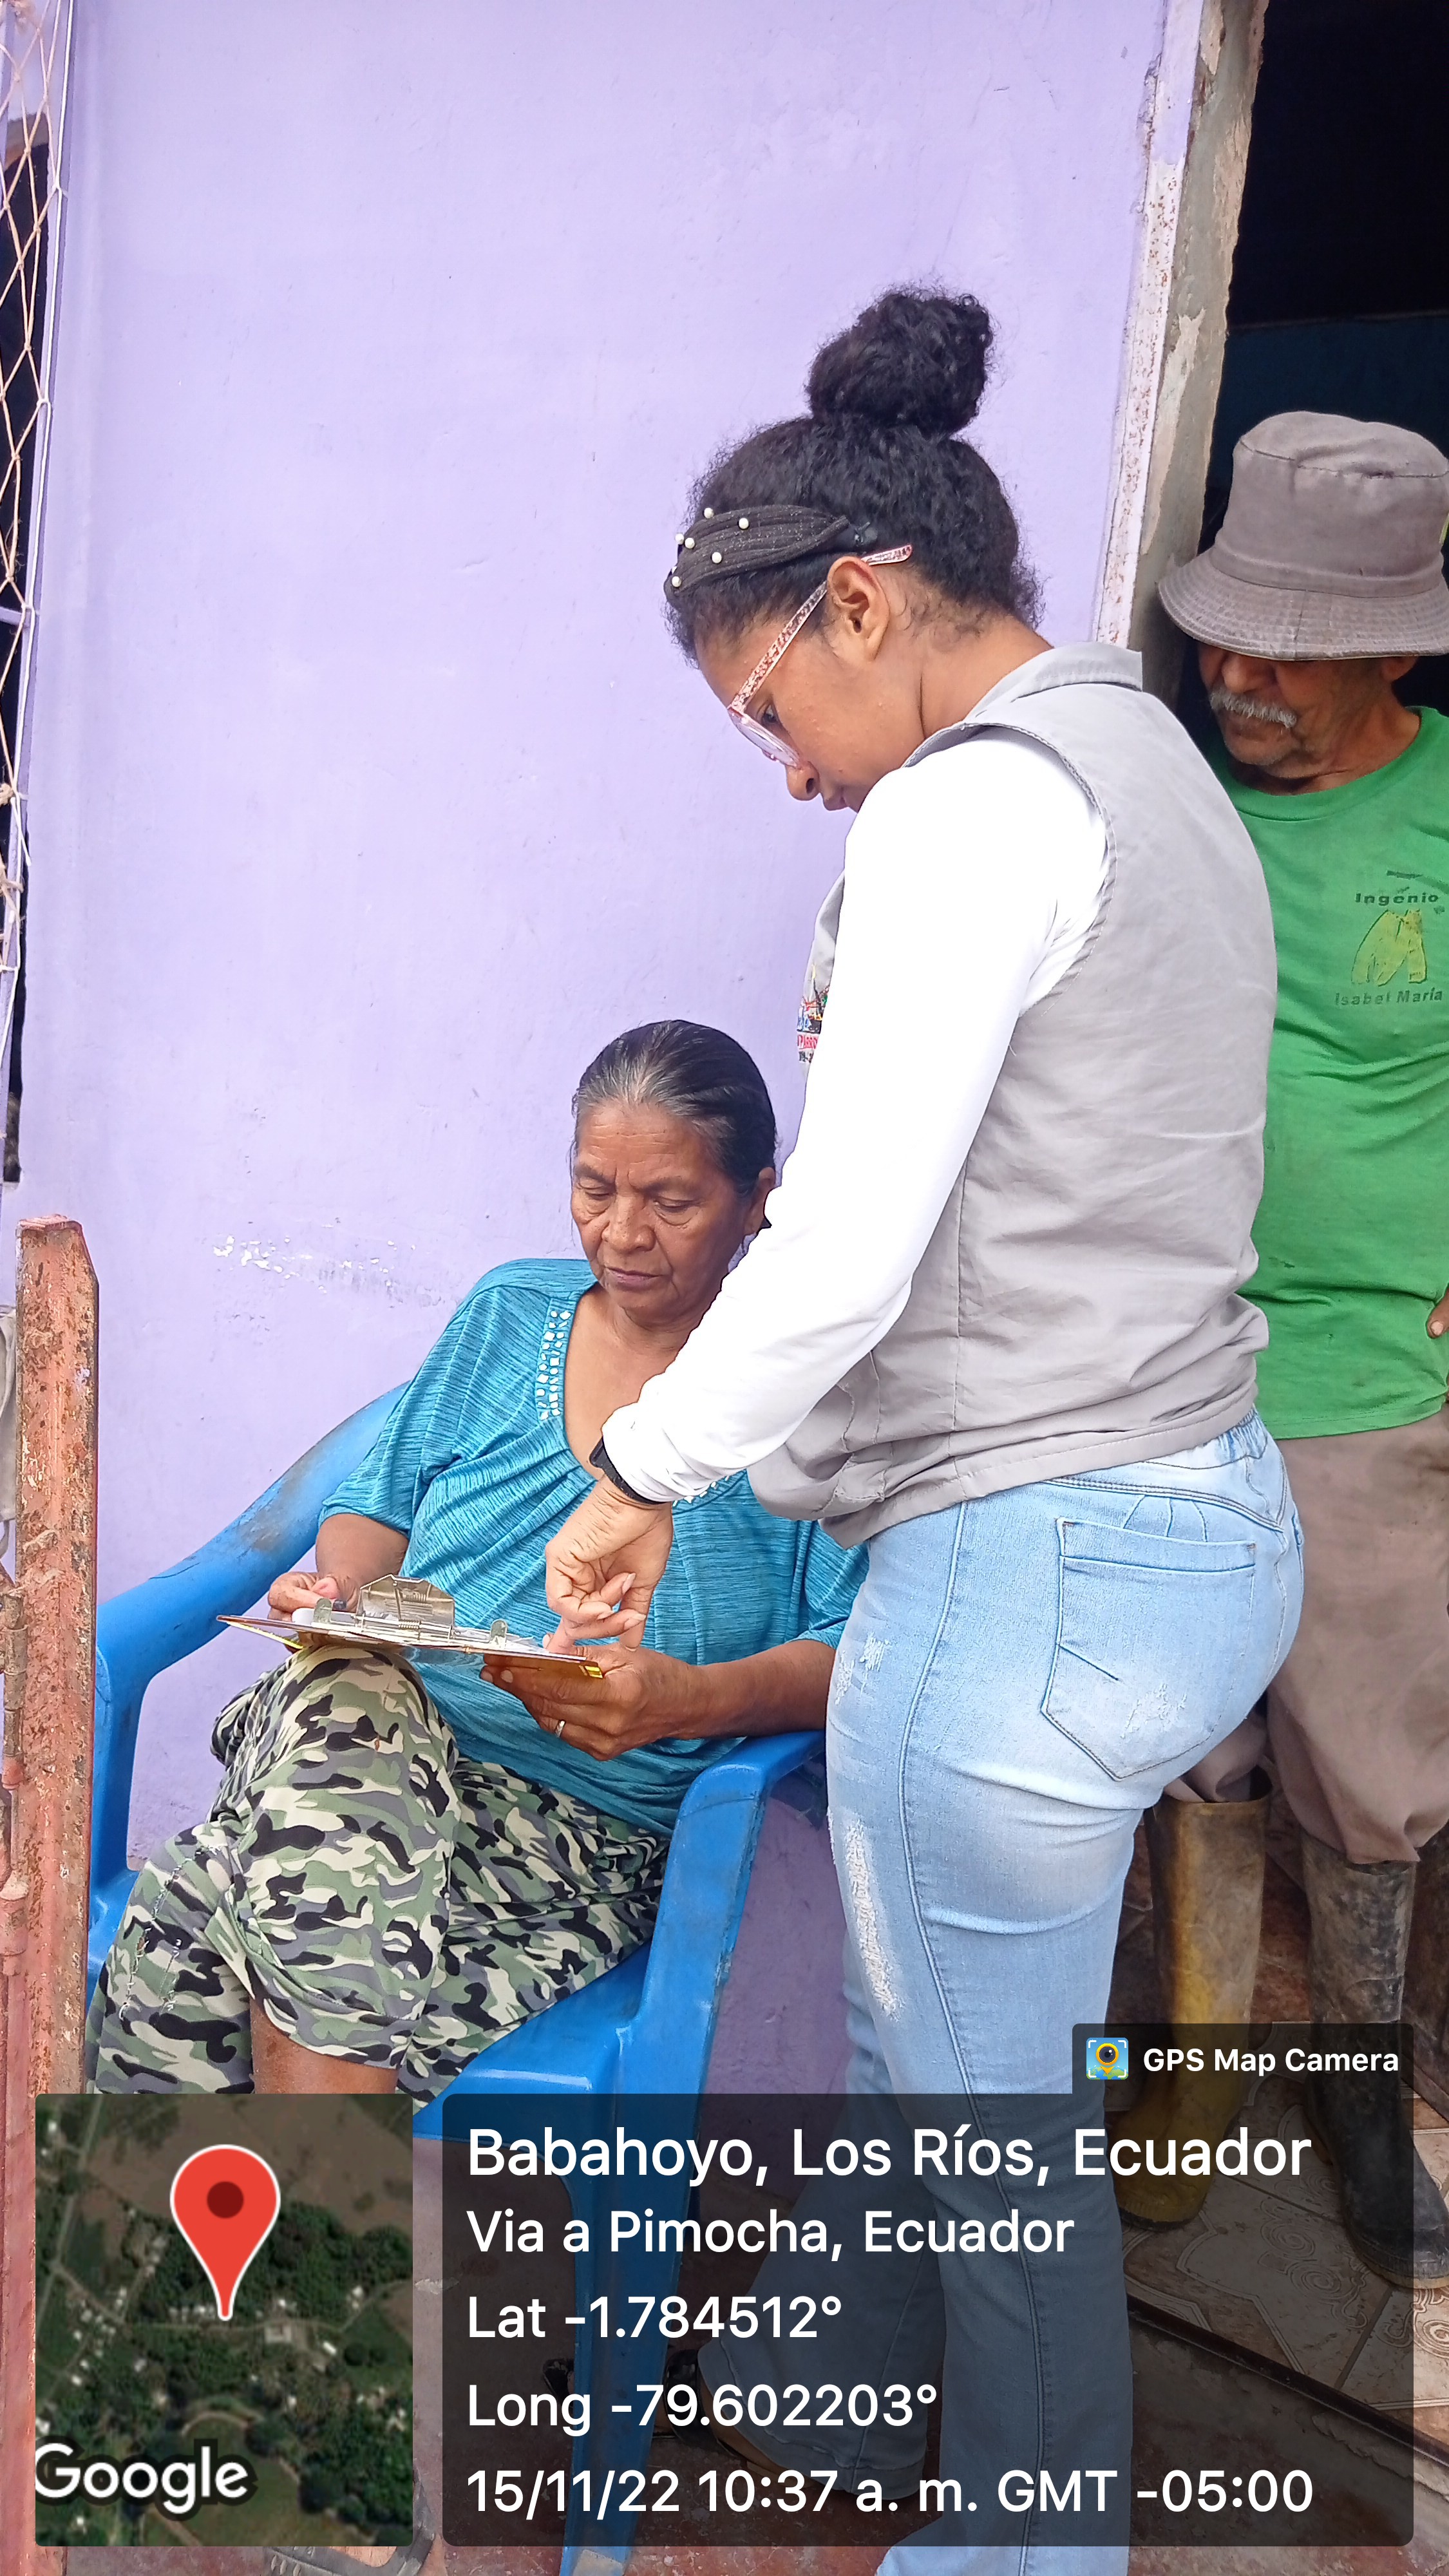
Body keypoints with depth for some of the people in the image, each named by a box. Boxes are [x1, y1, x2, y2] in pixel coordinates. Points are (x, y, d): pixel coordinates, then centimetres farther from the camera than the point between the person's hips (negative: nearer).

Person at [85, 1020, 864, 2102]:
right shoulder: (510, 1313, 15)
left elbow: (854, 1655, -7)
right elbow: (381, 1501, 19)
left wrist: (692, 1700, -25)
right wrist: (338, 1585, -4)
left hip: (597, 1825, -4)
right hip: (383, 1718, 4)